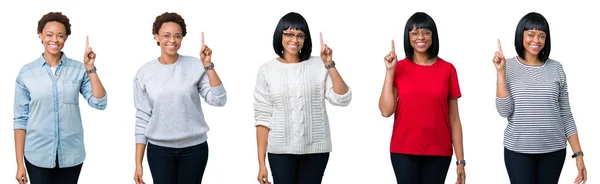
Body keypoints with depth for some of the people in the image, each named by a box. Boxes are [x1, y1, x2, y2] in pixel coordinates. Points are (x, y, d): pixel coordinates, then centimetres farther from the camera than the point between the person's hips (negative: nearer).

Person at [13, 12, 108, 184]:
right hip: (38, 155, -1)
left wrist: (90, 68, -13)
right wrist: (19, 163, -2)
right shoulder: (27, 72, -1)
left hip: (71, 155, 1)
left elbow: (99, 103, -8)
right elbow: (21, 119, 0)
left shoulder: (78, 69, 0)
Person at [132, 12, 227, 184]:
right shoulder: (144, 73, 0)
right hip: (159, 150, 0)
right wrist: (138, 163, 0)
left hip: (194, 148, 0)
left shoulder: (195, 66, -4)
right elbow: (142, 118, 2)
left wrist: (208, 65, -19)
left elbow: (218, 100, -11)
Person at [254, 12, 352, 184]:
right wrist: (261, 162, -3)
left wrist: (330, 65, -13)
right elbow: (262, 118, 1)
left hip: (316, 149, 1)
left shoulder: (318, 65, 1)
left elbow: (342, 99, -7)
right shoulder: (267, 70, 1)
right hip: (281, 151, 0)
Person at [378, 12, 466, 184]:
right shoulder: (399, 68, 3)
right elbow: (386, 111, -6)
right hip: (404, 151, 0)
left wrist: (460, 160, 0)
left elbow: (454, 118, 3)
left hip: (438, 152, 0)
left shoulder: (447, 69, 2)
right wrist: (390, 71, -9)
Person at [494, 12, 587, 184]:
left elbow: (566, 115, 5)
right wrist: (501, 72, -14)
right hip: (518, 150, -1)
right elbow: (504, 111, -9)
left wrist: (578, 154, 2)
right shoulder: (509, 67, -1)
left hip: (553, 150, 2)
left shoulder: (556, 68, 3)